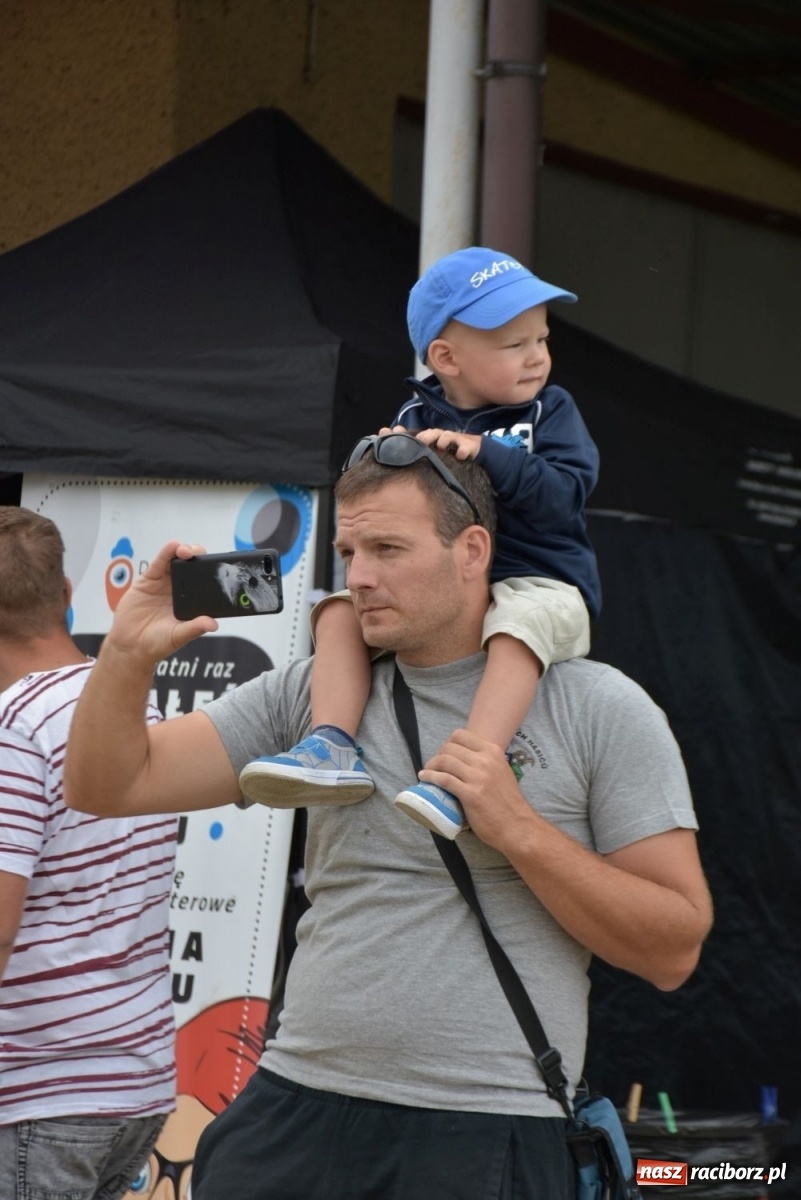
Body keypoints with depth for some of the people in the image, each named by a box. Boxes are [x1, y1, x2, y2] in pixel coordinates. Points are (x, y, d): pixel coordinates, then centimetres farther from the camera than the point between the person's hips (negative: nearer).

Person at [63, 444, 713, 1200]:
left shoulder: (597, 709, 0)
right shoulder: (312, 695, 10)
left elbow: (673, 950, -4)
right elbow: (106, 787, 8)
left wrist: (516, 828, -14)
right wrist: (128, 655, -10)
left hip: (489, 1137, -3)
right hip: (295, 1112, 3)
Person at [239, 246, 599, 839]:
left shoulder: (550, 412, 2)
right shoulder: (417, 418, 10)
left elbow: (564, 492, -15)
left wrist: (485, 454, -25)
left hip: (537, 582, -4)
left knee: (518, 627, -37)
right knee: (340, 609, -12)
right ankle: (334, 748, -27)